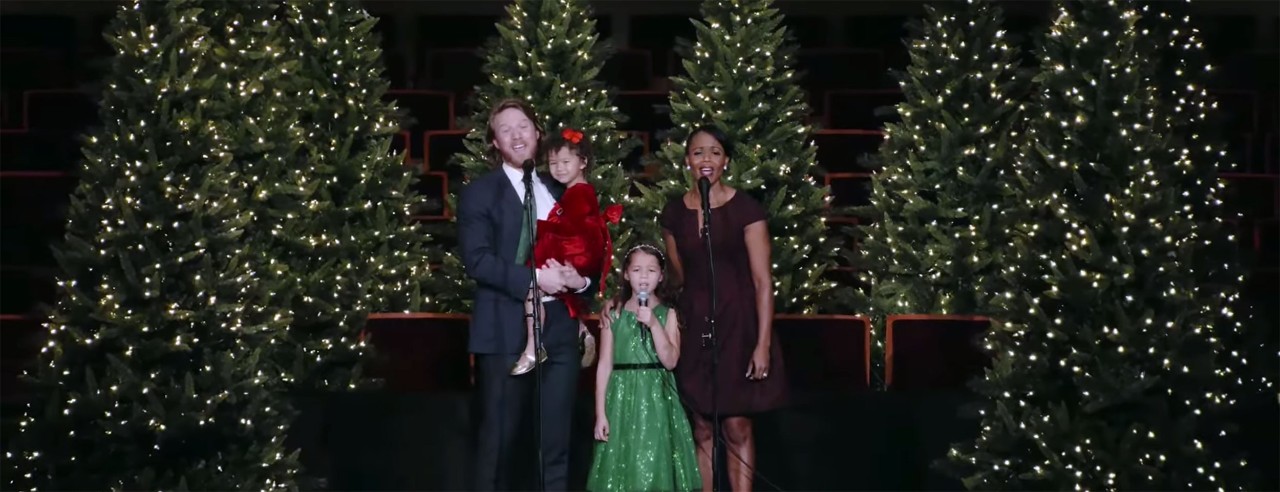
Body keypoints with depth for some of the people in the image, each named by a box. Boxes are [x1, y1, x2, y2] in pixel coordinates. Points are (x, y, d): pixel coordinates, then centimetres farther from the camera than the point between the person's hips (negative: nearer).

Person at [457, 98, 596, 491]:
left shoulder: (560, 192, 18)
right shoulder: (479, 192, 1)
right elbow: (476, 259, -11)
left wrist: (581, 279, -4)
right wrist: (533, 278, -20)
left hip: (559, 326, 5)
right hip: (506, 329, -5)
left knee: (557, 439, 8)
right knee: (498, 437, 0)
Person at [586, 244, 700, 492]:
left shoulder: (668, 314, 5)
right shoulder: (614, 313, 4)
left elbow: (670, 361, -4)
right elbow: (605, 365, 3)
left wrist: (654, 324, -14)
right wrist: (600, 413, -2)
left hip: (657, 399, 0)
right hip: (623, 398, 0)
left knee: (655, 469, -1)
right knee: (621, 468, 0)